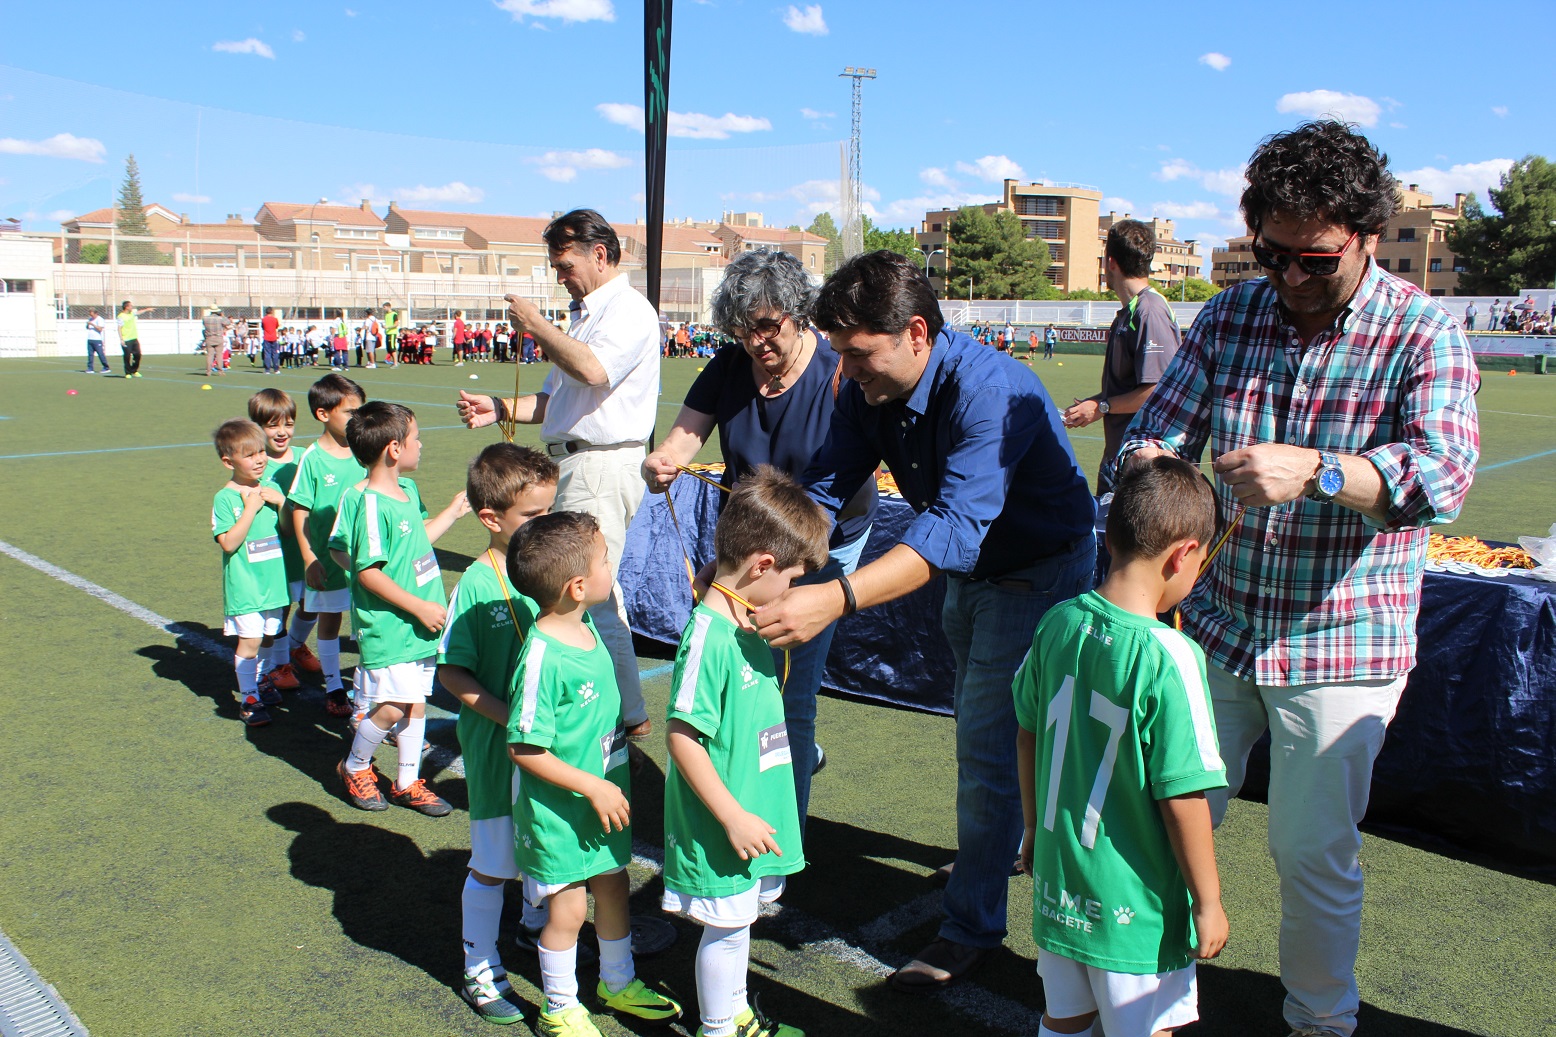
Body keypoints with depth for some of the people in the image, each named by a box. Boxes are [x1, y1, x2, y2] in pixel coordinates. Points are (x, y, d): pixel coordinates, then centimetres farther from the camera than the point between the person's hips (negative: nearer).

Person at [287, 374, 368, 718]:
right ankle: (333, 687, 24)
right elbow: (299, 512, -10)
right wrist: (309, 559, -12)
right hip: (326, 557, -3)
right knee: (329, 619, 11)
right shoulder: (313, 458, -12)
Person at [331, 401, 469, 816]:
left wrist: (453, 511, 24)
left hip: (419, 623, 9)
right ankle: (354, 767, 21)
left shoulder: (408, 490, 8)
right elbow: (368, 572, -21)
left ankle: (408, 782, 25)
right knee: (390, 707, -5)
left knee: (416, 701, 13)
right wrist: (421, 607, -18)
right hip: (386, 626, -8)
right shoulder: (370, 504, -19)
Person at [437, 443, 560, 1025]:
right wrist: (511, 717, -21)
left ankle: (538, 924, 46)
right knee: (492, 864, 8)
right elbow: (452, 672, -13)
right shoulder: (477, 585, -18)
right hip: (497, 746, -5)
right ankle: (481, 971, 26)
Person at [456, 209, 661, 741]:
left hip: (602, 464, -11)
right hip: (570, 463, 11)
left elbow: (592, 369, -30)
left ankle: (627, 715, 2)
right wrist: (498, 408, 8)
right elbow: (554, 399, 23)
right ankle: (622, 707, 29)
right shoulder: (586, 314, 21)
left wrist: (535, 324, -16)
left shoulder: (630, 311, -10)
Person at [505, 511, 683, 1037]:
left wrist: (618, 767, 17)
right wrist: (593, 787, -21)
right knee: (568, 908, 8)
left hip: (605, 798, 8)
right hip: (559, 810, -8)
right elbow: (524, 748, -24)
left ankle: (618, 983, 43)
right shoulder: (541, 657, -28)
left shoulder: (587, 628, -2)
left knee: (613, 888, 21)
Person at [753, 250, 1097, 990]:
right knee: (981, 729, 23)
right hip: (970, 570, 8)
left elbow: (958, 525, -49)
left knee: (987, 743, -9)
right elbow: (823, 490, -13)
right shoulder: (869, 391, -13)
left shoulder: (988, 390, -37)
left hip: (1040, 569, -8)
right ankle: (1026, 835, 49)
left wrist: (836, 599, -60)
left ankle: (971, 926, 6)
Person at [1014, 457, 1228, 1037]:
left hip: (1058, 879, 5)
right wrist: (1208, 902, -7)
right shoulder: (1170, 657, -24)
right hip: (1134, 906, -5)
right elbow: (1183, 798, -20)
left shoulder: (1059, 622, -7)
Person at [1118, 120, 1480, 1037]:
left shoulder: (1424, 333, -10)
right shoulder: (1230, 316, 2)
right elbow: (1159, 424, 1)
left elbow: (1443, 474, -25)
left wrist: (1313, 470, -42)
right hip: (1216, 626, 4)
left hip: (1340, 648, -3)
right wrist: (1147, 467, -24)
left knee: (1315, 853, 6)